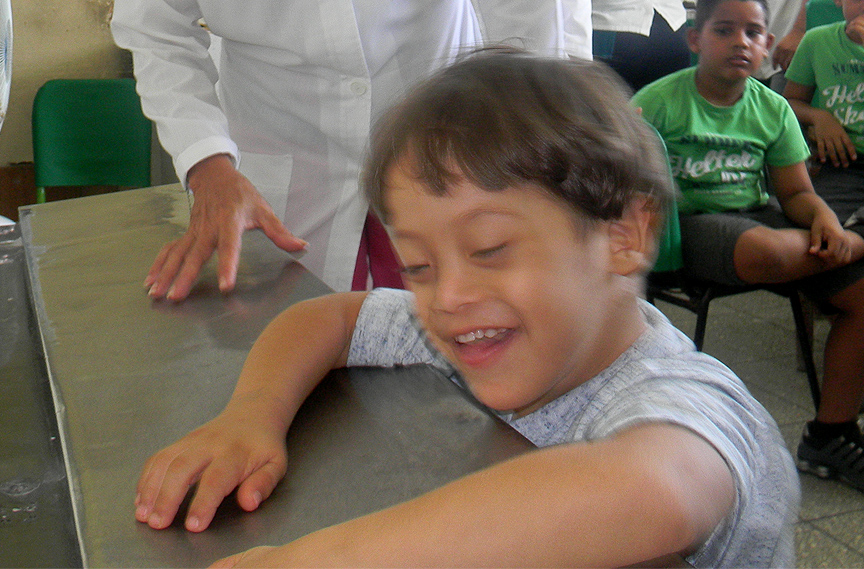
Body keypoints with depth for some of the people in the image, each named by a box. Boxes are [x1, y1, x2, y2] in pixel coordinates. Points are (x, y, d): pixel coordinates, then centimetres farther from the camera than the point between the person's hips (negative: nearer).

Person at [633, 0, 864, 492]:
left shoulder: (774, 109, 7)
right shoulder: (659, 100, -6)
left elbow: (797, 192, 10)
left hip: (760, 215, 5)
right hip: (690, 220, -5)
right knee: (765, 252, -39)